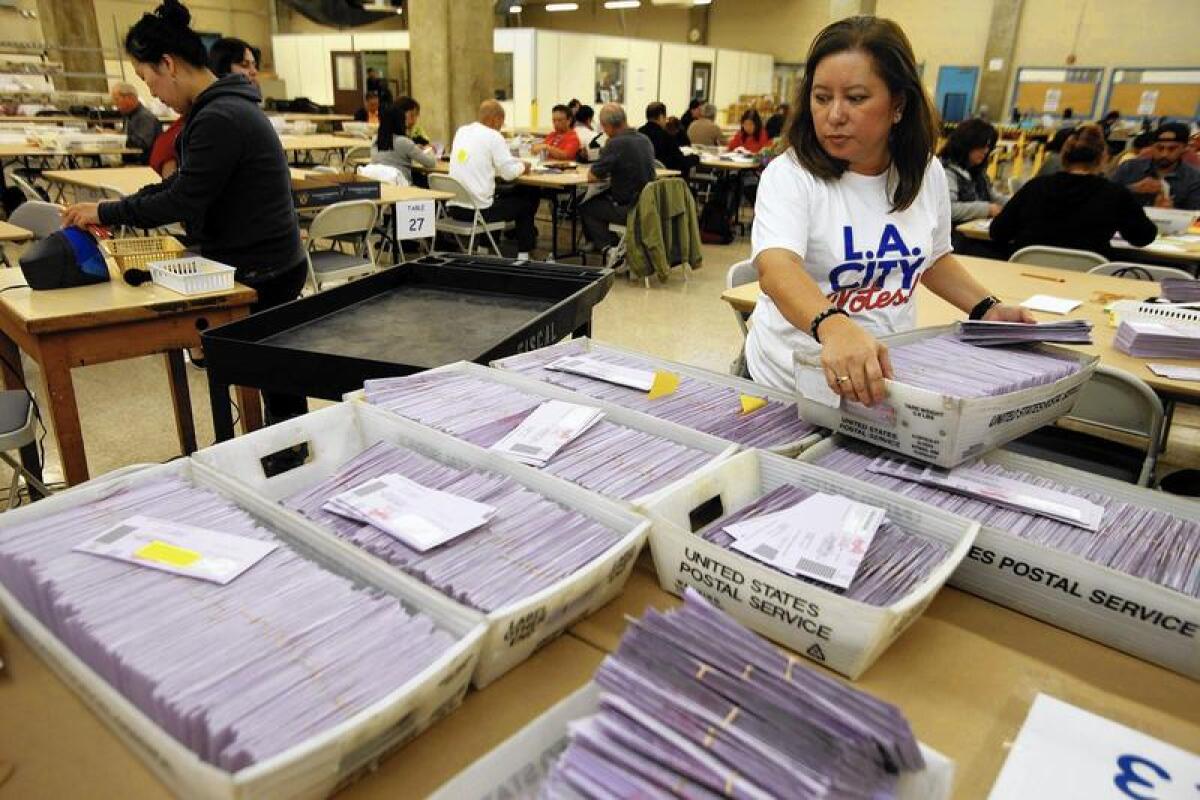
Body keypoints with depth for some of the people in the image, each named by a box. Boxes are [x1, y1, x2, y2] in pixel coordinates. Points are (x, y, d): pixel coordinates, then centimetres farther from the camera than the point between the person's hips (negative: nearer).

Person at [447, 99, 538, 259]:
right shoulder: (493, 136, -10)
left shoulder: (461, 131, 11)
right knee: (527, 200, 17)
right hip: (478, 209, -7)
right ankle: (523, 254, 22)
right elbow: (509, 173, -11)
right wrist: (522, 166, 12)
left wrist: (517, 163, 21)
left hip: (453, 207, 7)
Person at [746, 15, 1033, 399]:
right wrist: (833, 326, -52)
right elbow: (776, 269, -34)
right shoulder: (789, 175, -15)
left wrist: (987, 308, 5)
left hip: (890, 376, 4)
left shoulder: (928, 172, 1)